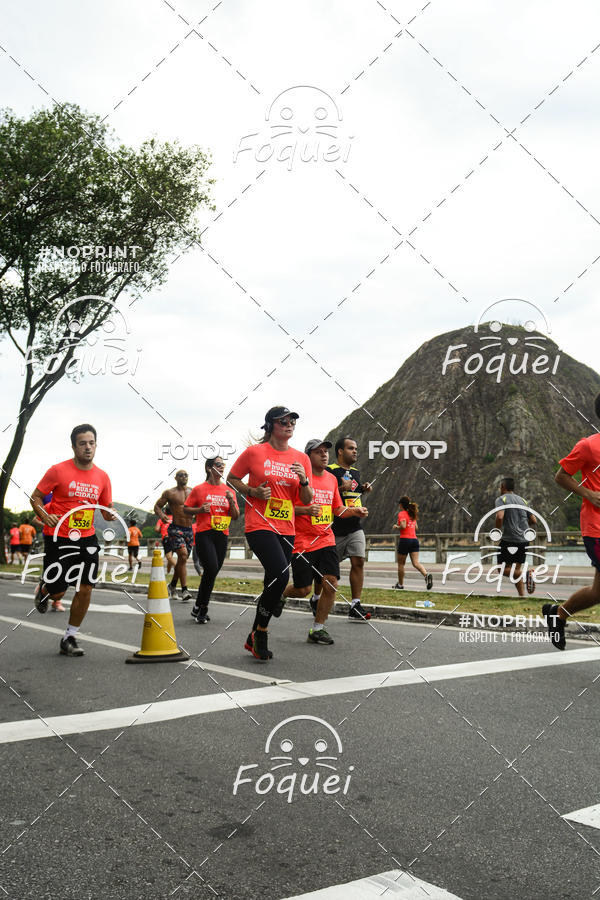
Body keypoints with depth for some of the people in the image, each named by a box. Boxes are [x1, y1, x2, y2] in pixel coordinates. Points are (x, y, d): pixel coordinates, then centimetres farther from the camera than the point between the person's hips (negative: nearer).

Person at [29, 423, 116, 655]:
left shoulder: (102, 477, 4)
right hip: (58, 538, -4)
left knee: (85, 589, -2)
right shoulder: (58, 470, -8)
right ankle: (42, 589, 38)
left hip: (87, 538, 4)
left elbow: (106, 508, 14)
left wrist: (110, 514, -10)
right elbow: (35, 498, -2)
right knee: (57, 592, -1)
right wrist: (45, 516, -20)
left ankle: (69, 638, 15)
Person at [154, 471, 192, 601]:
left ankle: (172, 585, 32)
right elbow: (157, 506, 5)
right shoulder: (169, 493, 1)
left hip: (189, 530, 5)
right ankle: (184, 590, -17)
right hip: (176, 528, -5)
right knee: (183, 555, -20)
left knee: (182, 560, 11)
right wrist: (161, 515, -16)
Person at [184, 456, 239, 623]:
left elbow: (235, 516, 13)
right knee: (211, 569, -17)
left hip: (222, 535, 5)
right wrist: (200, 510, -10)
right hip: (204, 534, -4)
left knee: (213, 572, 6)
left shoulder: (228, 491, 13)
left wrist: (231, 502, -4)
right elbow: (186, 509, 8)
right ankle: (200, 608, -2)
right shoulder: (199, 489, 3)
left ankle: (199, 609, 19)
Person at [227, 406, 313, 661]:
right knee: (280, 574, -22)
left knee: (274, 581, 8)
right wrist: (253, 492, -9)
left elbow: (306, 500, 12)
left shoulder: (301, 458, 9)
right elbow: (231, 479, 8)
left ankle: (253, 639, 26)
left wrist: (304, 481, -9)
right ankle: (260, 633, -2)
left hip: (286, 529, 5)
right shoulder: (254, 452, -2)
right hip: (259, 525, -5)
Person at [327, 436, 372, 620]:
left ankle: (355, 606, -4)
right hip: (336, 529, -6)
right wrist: (341, 488, -22)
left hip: (355, 527, 6)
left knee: (358, 562, -6)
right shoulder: (329, 471, -7)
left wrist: (364, 489, 12)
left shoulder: (355, 472, 17)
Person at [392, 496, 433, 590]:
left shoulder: (402, 513, -5)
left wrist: (396, 526, -1)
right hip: (414, 539, 6)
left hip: (405, 539, -6)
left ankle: (400, 584, 17)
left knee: (401, 563, 9)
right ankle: (426, 574, -29)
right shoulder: (413, 514, 17)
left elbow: (403, 526, -19)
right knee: (415, 562, -4)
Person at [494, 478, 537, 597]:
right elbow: (534, 521, 12)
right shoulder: (522, 500, 15)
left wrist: (497, 532, -6)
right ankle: (522, 595, 5)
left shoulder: (501, 499, -4)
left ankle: (526, 573, -21)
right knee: (516, 569, 14)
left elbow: (500, 517, -21)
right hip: (524, 539, 6)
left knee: (503, 569, 2)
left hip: (509, 539, -6)